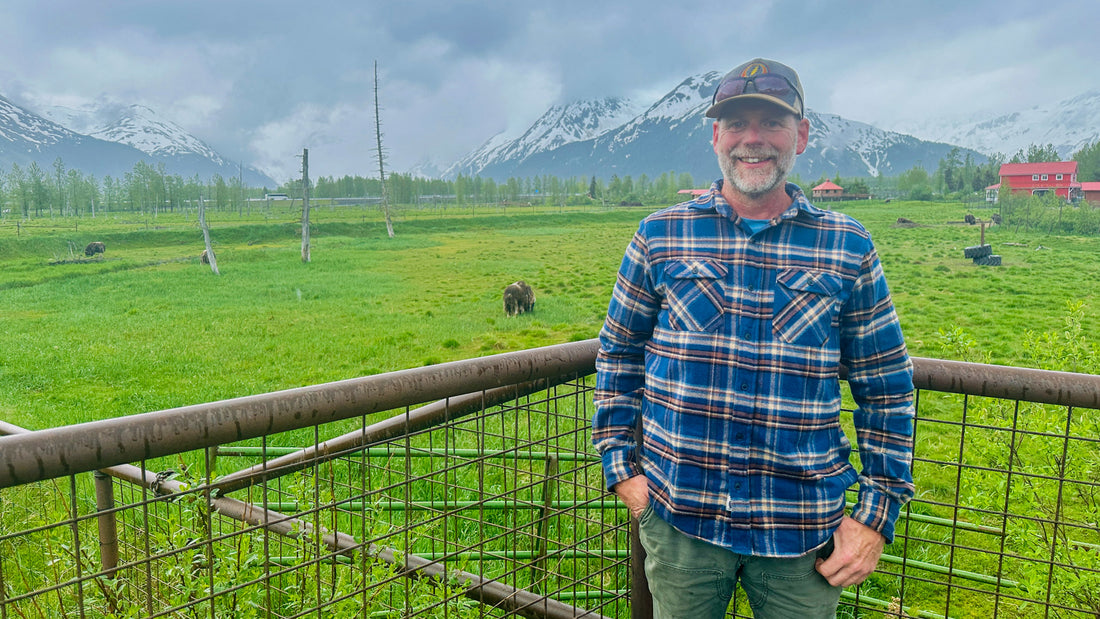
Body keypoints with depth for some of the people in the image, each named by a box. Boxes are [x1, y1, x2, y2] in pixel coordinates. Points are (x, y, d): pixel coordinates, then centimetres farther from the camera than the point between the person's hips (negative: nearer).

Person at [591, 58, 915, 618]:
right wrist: (621, 466, 3)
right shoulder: (660, 236, -1)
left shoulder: (847, 247, -1)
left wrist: (876, 515, 1)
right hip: (679, 519, 1)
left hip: (801, 530, 0)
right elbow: (619, 355, 8)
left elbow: (886, 386, 4)